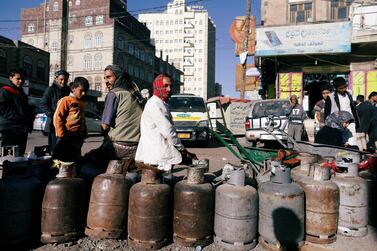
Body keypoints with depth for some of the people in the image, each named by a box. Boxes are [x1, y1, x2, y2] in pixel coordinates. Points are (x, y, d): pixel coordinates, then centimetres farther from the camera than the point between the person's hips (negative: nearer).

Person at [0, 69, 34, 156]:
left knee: (20, 155, 10)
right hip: (10, 129, -8)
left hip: (22, 130, 8)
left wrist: (29, 123, 11)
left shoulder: (22, 93, 23)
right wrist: (19, 117, -20)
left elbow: (27, 110, 27)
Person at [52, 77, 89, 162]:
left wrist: (84, 135, 14)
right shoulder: (66, 100, -6)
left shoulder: (82, 103, 17)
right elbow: (57, 118, -11)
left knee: (76, 161, 13)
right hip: (67, 138, -7)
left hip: (78, 139, 7)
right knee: (63, 161, -4)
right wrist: (62, 136, -14)